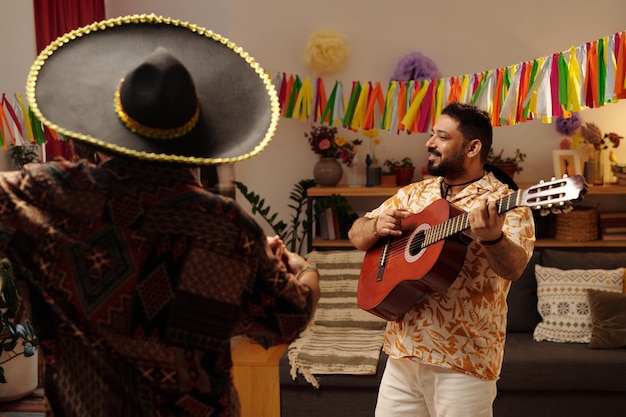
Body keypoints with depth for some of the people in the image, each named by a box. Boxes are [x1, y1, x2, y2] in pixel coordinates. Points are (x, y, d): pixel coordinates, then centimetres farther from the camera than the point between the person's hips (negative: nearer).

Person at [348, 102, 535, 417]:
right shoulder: (415, 194, 10)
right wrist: (378, 226, -8)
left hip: (462, 358, -5)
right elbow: (356, 236, 13)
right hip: (403, 351, 5)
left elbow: (513, 268, -24)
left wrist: (492, 238, -44)